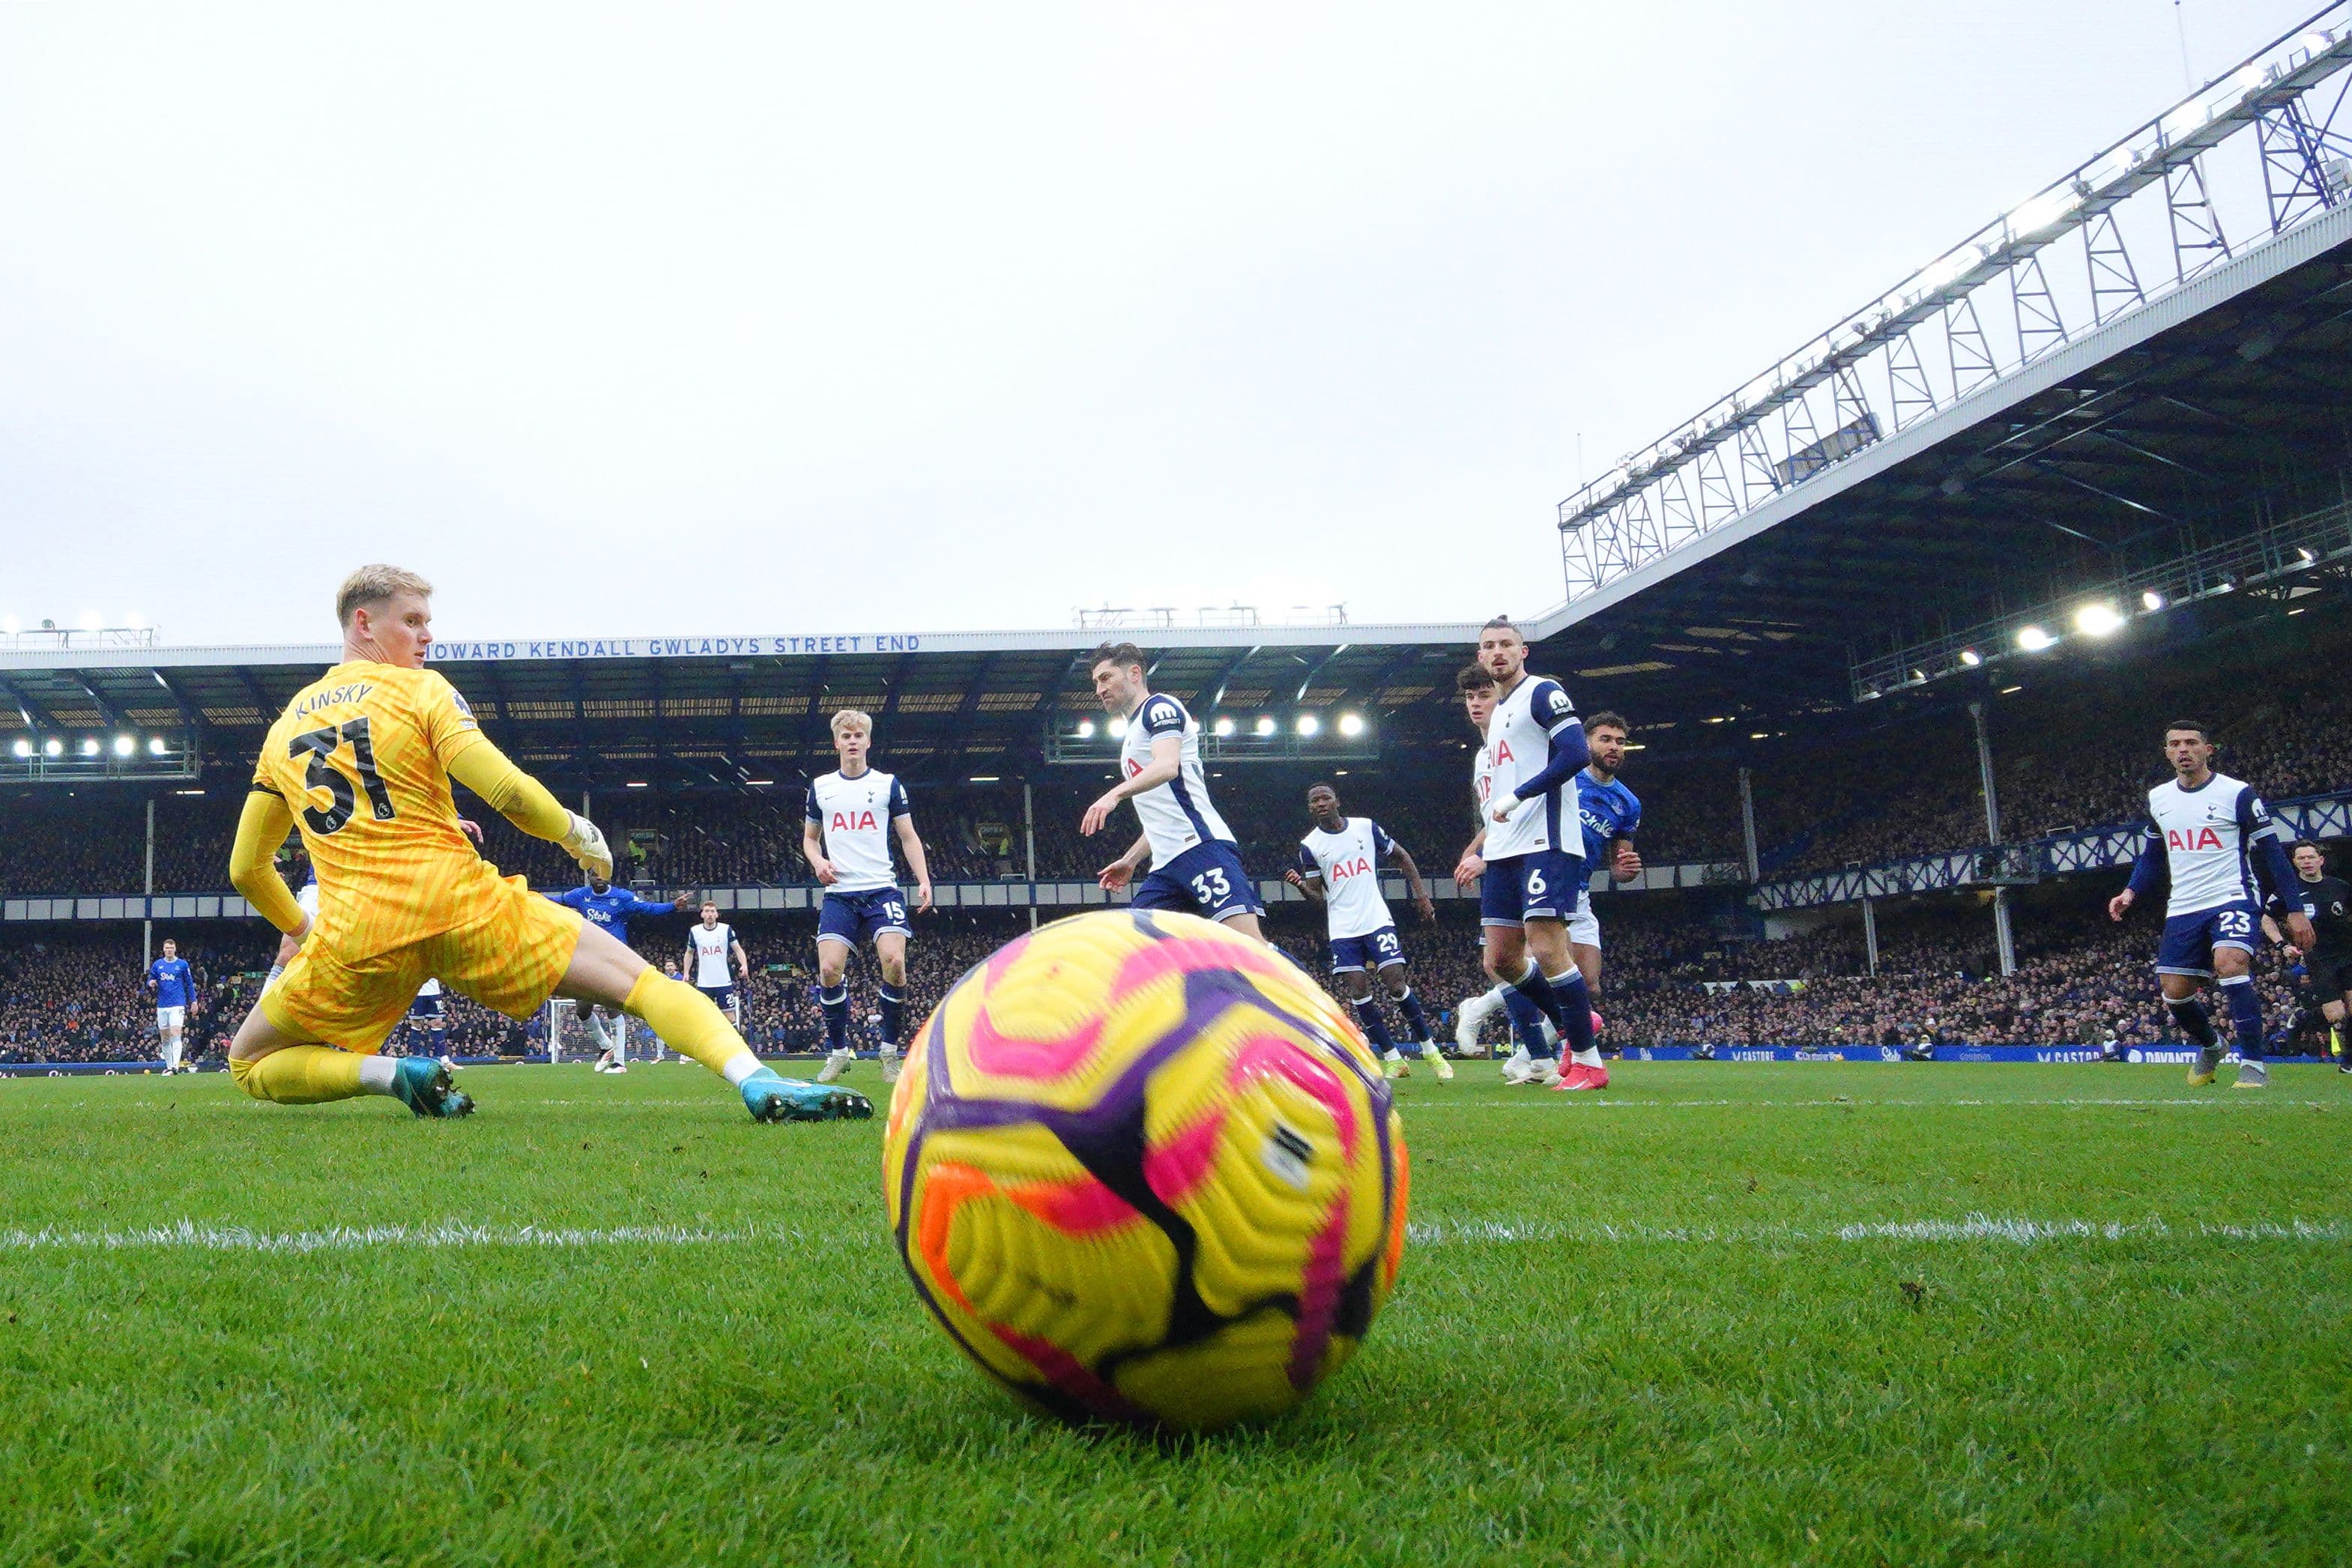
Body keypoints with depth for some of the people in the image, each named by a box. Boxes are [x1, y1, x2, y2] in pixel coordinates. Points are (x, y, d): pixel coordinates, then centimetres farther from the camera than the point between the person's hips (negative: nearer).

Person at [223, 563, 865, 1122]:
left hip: (355, 937, 3)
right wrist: (579, 833, 10)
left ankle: (395, 1075, -5)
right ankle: (757, 1082, -26)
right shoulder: (421, 690, 4)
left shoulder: (281, 729, 18)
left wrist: (302, 929, 36)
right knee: (638, 981, -1)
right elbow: (510, 793, -8)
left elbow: (246, 869, 21)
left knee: (249, 1065, 23)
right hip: (463, 904, -3)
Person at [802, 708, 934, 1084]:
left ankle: (890, 1051, -3)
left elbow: (909, 837, 9)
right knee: (829, 970, -13)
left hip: (882, 889, -2)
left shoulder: (888, 784, 7)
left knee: (893, 961, -20)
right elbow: (809, 838, 22)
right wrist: (818, 862, 0)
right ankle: (839, 1051, 7)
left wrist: (924, 880, -5)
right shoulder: (820, 787, 12)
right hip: (839, 894, 2)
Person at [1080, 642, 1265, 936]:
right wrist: (1130, 860, 27)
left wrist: (1116, 794, -33)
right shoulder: (1134, 735, 31)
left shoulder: (1159, 706, 2)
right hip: (1167, 864, 10)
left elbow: (1167, 766, -19)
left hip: (1201, 847, -10)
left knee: (1249, 946, -23)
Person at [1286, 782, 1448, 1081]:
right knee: (1358, 994, -7)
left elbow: (1401, 856, 15)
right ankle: (1393, 1059, 4)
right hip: (1343, 930, 1)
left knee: (1397, 985, -8)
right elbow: (1318, 897, 3)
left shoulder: (1366, 827, 3)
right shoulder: (1310, 845, 2)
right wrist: (1300, 885, -18)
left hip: (1377, 920, -1)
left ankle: (1430, 1050, 8)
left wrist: (1421, 895, 7)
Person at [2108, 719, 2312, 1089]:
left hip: (2232, 899, -5)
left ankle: (2253, 1062, -22)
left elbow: (2271, 852, -3)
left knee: (2229, 963, -30)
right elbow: (2151, 855, 22)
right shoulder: (2157, 799, 10)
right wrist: (2131, 892, 5)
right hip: (2183, 909, 5)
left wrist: (2294, 909, -6)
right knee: (2175, 992, 2)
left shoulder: (2237, 793, -5)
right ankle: (2210, 1046, 34)